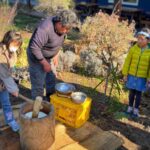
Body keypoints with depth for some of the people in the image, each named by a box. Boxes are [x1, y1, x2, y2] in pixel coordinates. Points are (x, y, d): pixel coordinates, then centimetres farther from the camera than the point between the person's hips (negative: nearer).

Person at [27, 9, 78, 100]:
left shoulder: (61, 27, -10)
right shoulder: (45, 29, -35)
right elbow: (34, 47, -33)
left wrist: (56, 56, 4)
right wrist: (44, 63, -26)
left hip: (49, 57, 8)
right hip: (37, 58, -8)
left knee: (52, 79, 21)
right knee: (38, 85, 0)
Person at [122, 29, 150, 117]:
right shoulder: (133, 49, -7)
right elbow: (127, 62, -2)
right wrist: (125, 74, -2)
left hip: (142, 77, -1)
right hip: (132, 75, 1)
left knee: (138, 93, 8)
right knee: (132, 92, 11)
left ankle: (136, 110, 21)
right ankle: (130, 108, 27)